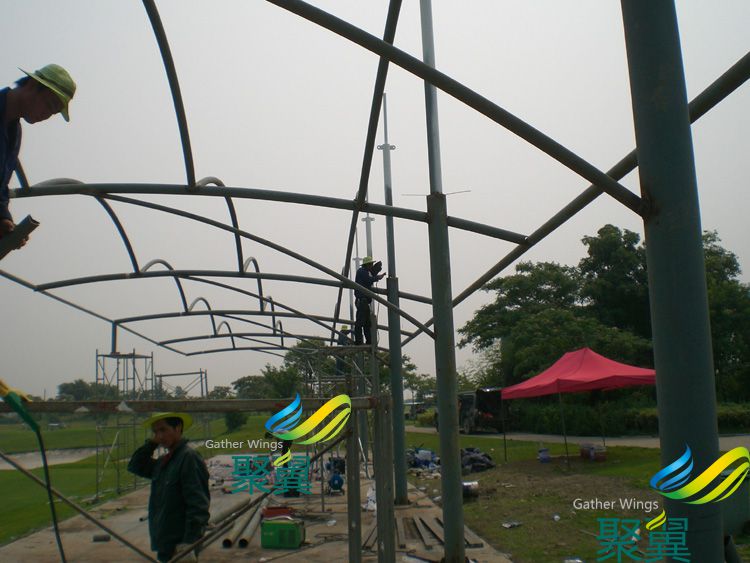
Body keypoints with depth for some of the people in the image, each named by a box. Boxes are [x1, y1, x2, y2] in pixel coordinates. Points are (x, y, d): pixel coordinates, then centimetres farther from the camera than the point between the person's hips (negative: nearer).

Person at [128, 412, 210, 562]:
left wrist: (189, 544, -25)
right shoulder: (164, 461, 12)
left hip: (180, 546, -9)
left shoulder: (189, 457, -17)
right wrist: (151, 443, 4)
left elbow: (198, 505, -22)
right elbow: (135, 466, 17)